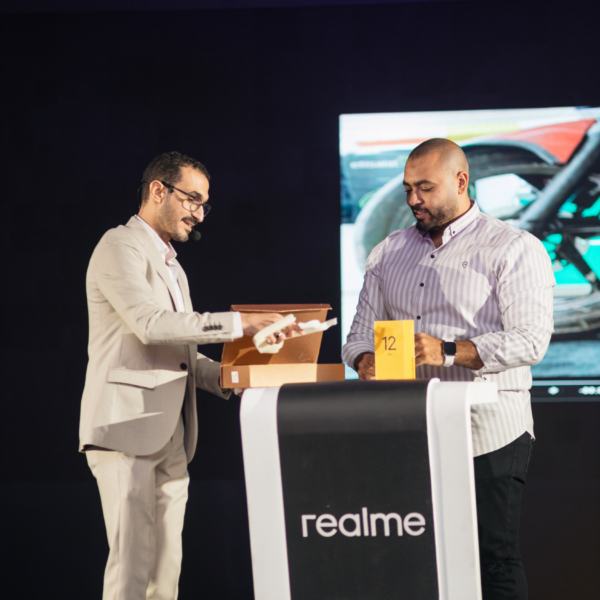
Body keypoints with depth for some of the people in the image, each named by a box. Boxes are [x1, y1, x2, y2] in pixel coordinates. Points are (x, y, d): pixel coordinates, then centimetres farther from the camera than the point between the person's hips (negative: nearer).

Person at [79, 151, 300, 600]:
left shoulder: (170, 264, 25)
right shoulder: (120, 248, -5)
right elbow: (150, 323, -20)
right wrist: (240, 324, -22)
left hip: (171, 436, 9)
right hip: (127, 428, -9)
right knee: (132, 564, -15)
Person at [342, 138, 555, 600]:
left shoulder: (514, 249, -2)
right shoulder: (388, 253, 17)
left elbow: (530, 340, -13)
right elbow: (363, 331, 16)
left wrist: (449, 352, -24)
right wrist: (365, 360, -8)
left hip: (488, 435, -5)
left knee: (494, 561, -6)